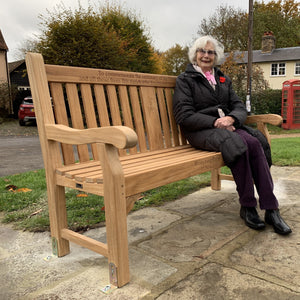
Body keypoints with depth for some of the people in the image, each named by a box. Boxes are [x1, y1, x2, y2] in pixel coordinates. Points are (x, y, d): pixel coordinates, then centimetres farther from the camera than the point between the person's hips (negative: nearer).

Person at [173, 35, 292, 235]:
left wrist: (231, 118, -13)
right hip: (200, 130, -5)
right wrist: (215, 122, -15)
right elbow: (184, 116, -6)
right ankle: (247, 206, -20)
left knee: (255, 143, -26)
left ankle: (271, 208, -25)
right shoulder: (185, 80, 6)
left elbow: (240, 107, 12)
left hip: (227, 126, 5)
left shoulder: (223, 79, 22)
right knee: (238, 144, -33)